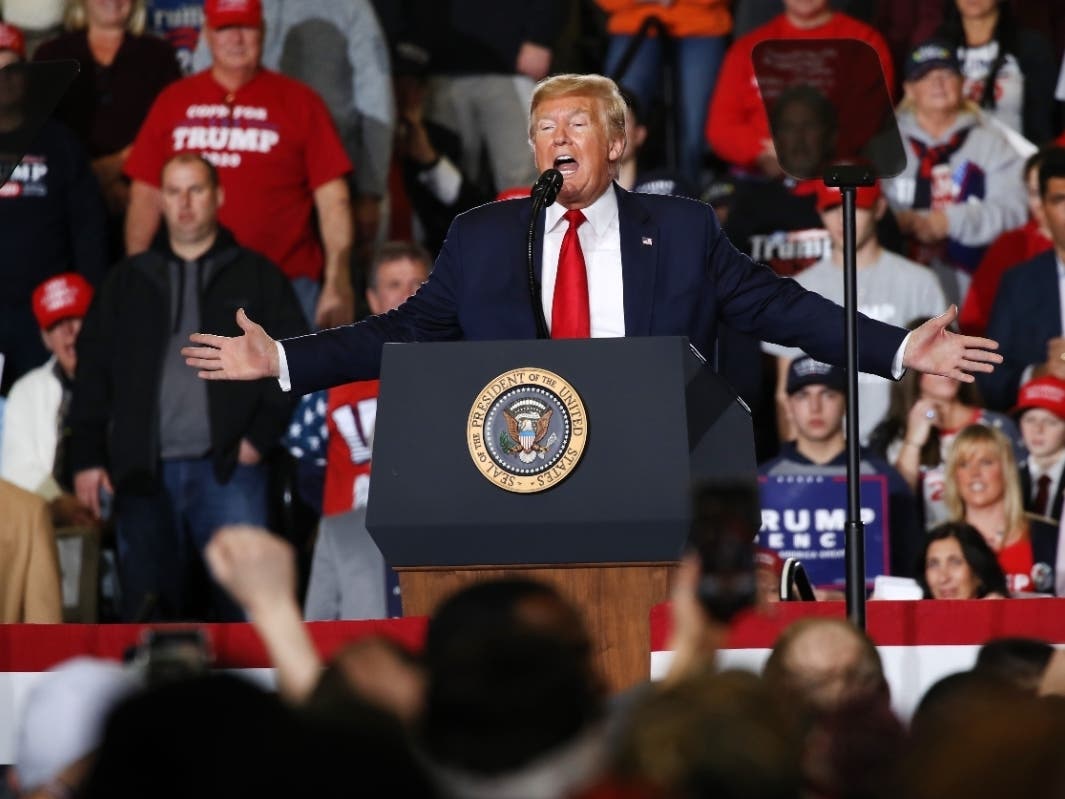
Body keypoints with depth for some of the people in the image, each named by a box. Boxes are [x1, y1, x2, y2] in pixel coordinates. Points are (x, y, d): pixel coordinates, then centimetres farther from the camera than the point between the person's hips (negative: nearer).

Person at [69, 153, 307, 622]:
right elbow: (93, 369, 13)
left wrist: (261, 434, -5)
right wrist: (87, 457, 5)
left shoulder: (254, 276, 10)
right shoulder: (130, 280, 16)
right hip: (143, 472, 2)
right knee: (145, 605, 2)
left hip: (226, 470, -2)